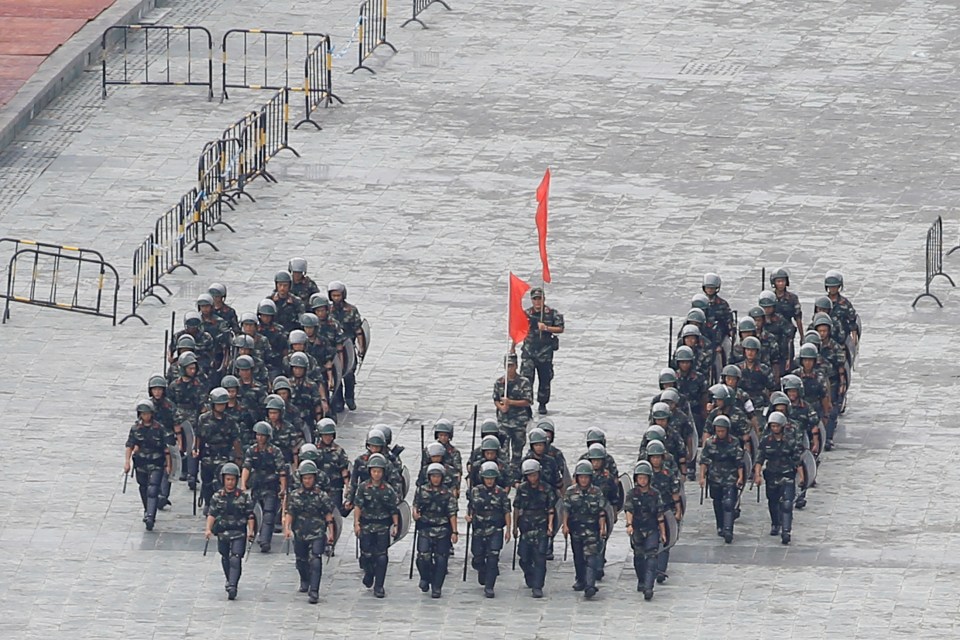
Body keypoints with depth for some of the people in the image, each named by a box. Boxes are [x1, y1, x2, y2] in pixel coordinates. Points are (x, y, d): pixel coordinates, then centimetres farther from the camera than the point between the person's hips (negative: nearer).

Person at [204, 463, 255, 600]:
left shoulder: (243, 496, -1)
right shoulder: (217, 497, 4)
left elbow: (250, 515, 2)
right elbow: (211, 514, 0)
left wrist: (250, 531, -8)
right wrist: (208, 529, -12)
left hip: (238, 534, -3)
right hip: (222, 533, 3)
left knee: (235, 560, -15)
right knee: (225, 560, 16)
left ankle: (232, 586, -22)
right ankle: (230, 581, 36)